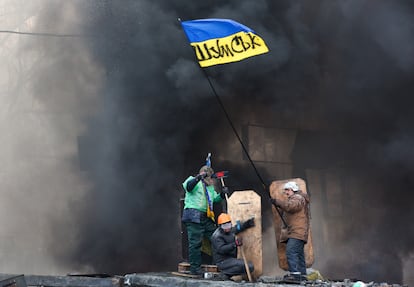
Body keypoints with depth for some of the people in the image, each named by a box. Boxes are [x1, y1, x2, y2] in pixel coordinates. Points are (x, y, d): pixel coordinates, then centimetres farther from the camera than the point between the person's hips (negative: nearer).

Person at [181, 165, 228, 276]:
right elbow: (188, 186, -21)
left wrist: (222, 194, 6)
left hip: (206, 217, 8)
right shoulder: (194, 181, 0)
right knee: (195, 242, -7)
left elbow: (215, 198, 25)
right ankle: (195, 268, -4)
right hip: (194, 216, -8)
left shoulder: (210, 186, 24)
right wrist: (198, 178, -35)